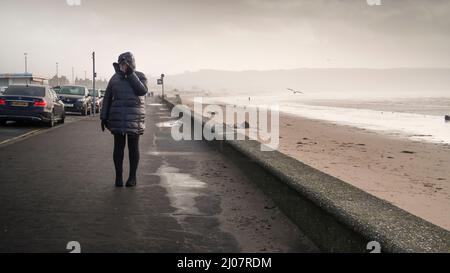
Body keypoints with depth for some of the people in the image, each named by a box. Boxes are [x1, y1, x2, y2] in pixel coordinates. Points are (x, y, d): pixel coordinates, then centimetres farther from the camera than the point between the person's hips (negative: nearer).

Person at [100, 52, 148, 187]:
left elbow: (142, 91, -18)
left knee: (133, 147, 3)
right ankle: (118, 176, 10)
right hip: (118, 117, 2)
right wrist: (104, 117, 3)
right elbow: (107, 98, 7)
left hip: (134, 118, -1)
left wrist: (131, 74, -19)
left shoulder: (140, 76, 1)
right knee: (118, 147, 3)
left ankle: (132, 177, 11)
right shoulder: (115, 78, 6)